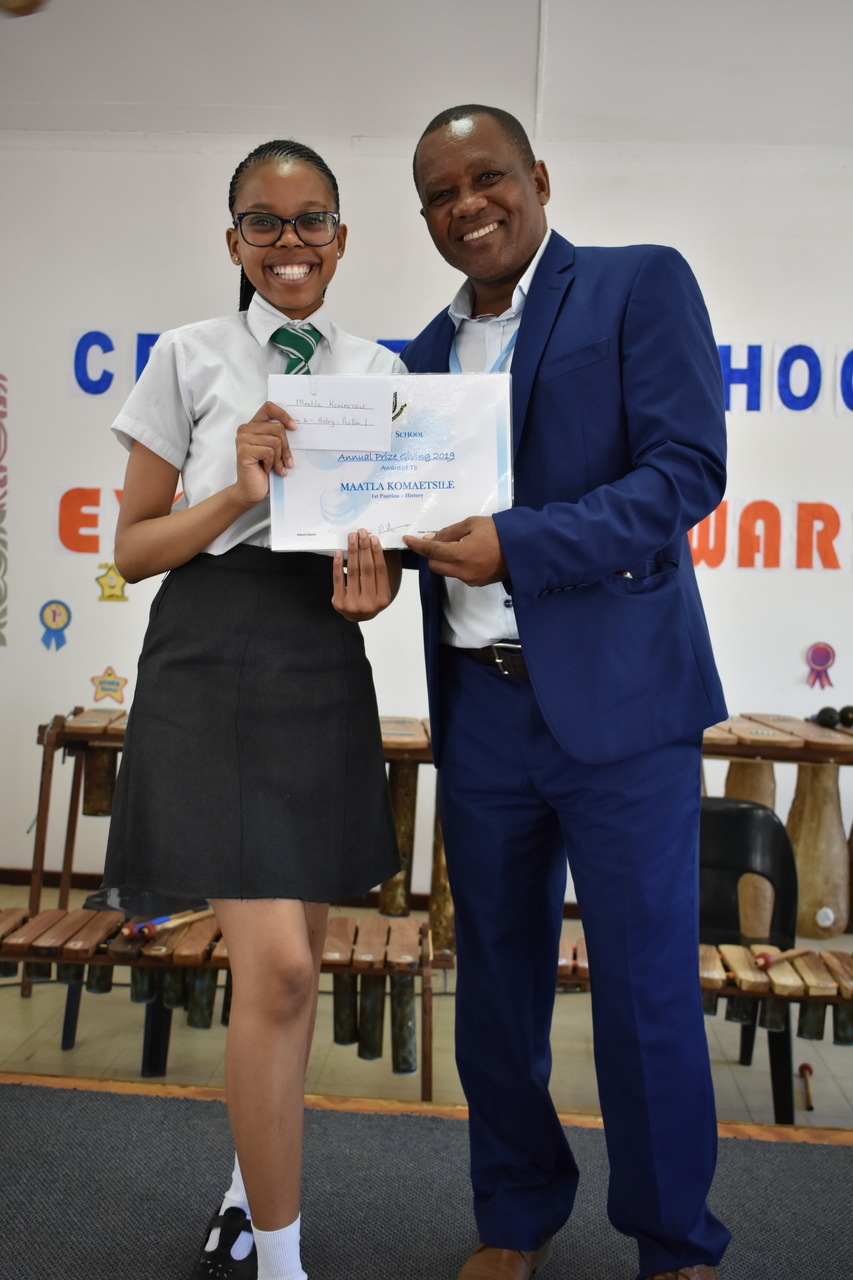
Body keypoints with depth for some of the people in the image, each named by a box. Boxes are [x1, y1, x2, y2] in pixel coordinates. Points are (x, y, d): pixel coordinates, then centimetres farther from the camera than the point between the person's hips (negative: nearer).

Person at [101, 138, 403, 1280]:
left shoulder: (377, 370, 11)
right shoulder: (193, 357, 1)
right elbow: (132, 548, 1)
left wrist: (377, 582, -7)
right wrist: (239, 494, -15)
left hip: (326, 669, 4)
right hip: (215, 663, -4)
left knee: (293, 960, 12)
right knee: (275, 968, -11)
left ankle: (251, 1188, 36)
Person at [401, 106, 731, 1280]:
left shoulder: (640, 284, 0)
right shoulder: (430, 352, 16)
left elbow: (688, 469, -12)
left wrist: (516, 544, -21)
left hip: (617, 703, -5)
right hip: (481, 709, 5)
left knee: (646, 991, 3)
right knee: (495, 982, 14)